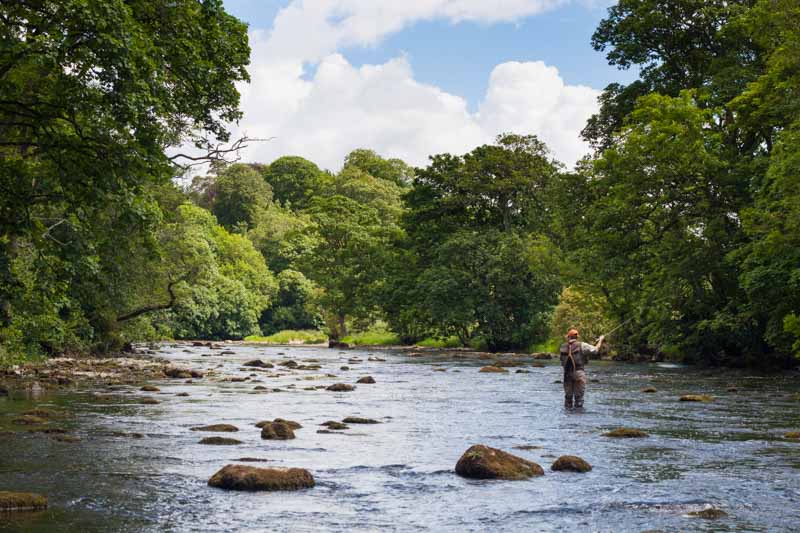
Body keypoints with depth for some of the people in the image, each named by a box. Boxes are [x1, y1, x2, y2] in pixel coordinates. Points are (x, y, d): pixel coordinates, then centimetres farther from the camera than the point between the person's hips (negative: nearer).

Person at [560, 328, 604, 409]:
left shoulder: (563, 347, 5)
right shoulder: (581, 345, -7)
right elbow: (595, 350, -8)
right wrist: (601, 340, 11)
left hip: (567, 374, 3)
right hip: (579, 374, -3)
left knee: (568, 396, 12)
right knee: (578, 396, 2)